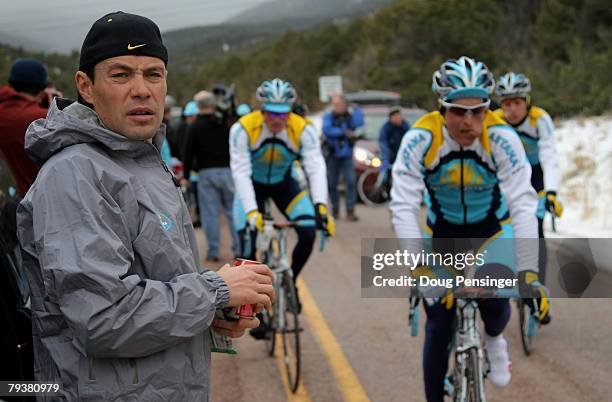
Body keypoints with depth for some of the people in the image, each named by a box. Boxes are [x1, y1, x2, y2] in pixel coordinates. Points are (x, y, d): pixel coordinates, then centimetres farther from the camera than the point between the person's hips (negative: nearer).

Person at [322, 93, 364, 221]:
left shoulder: (350, 116, 4)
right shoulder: (328, 116, 0)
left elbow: (358, 124, -15)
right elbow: (327, 130, -16)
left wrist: (356, 110, -13)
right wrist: (344, 132, -19)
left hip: (347, 155, 0)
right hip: (332, 155, 0)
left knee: (351, 182, -11)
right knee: (332, 183, 5)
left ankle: (350, 211, -9)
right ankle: (335, 209, 21)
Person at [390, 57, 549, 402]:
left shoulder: (501, 138, -29)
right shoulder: (420, 140, -28)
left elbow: (523, 205, -33)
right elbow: (404, 207, -31)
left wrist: (528, 273, -40)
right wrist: (419, 264, -41)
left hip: (492, 228, 0)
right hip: (442, 230, 0)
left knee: (495, 304, -19)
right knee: (439, 323, -5)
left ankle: (494, 340, 19)